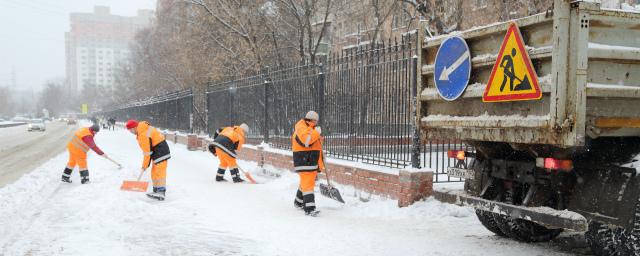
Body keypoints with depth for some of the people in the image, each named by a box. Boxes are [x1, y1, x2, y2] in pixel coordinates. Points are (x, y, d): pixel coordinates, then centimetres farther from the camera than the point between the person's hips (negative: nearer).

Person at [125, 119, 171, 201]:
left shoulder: (143, 135, -21)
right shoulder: (146, 129, 9)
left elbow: (147, 152, -17)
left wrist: (145, 166, -7)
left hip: (160, 152, -10)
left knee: (159, 172, -13)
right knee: (154, 172, 14)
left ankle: (161, 192, -16)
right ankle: (156, 191, 19)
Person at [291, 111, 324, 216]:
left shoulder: (313, 130, 20)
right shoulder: (301, 128, -10)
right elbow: (305, 140, -30)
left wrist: (320, 164, 26)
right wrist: (316, 132, -20)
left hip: (313, 163, 9)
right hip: (304, 162, -9)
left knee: (305, 183, 18)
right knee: (307, 184, -13)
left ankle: (298, 202, 35)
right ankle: (309, 208, -17)